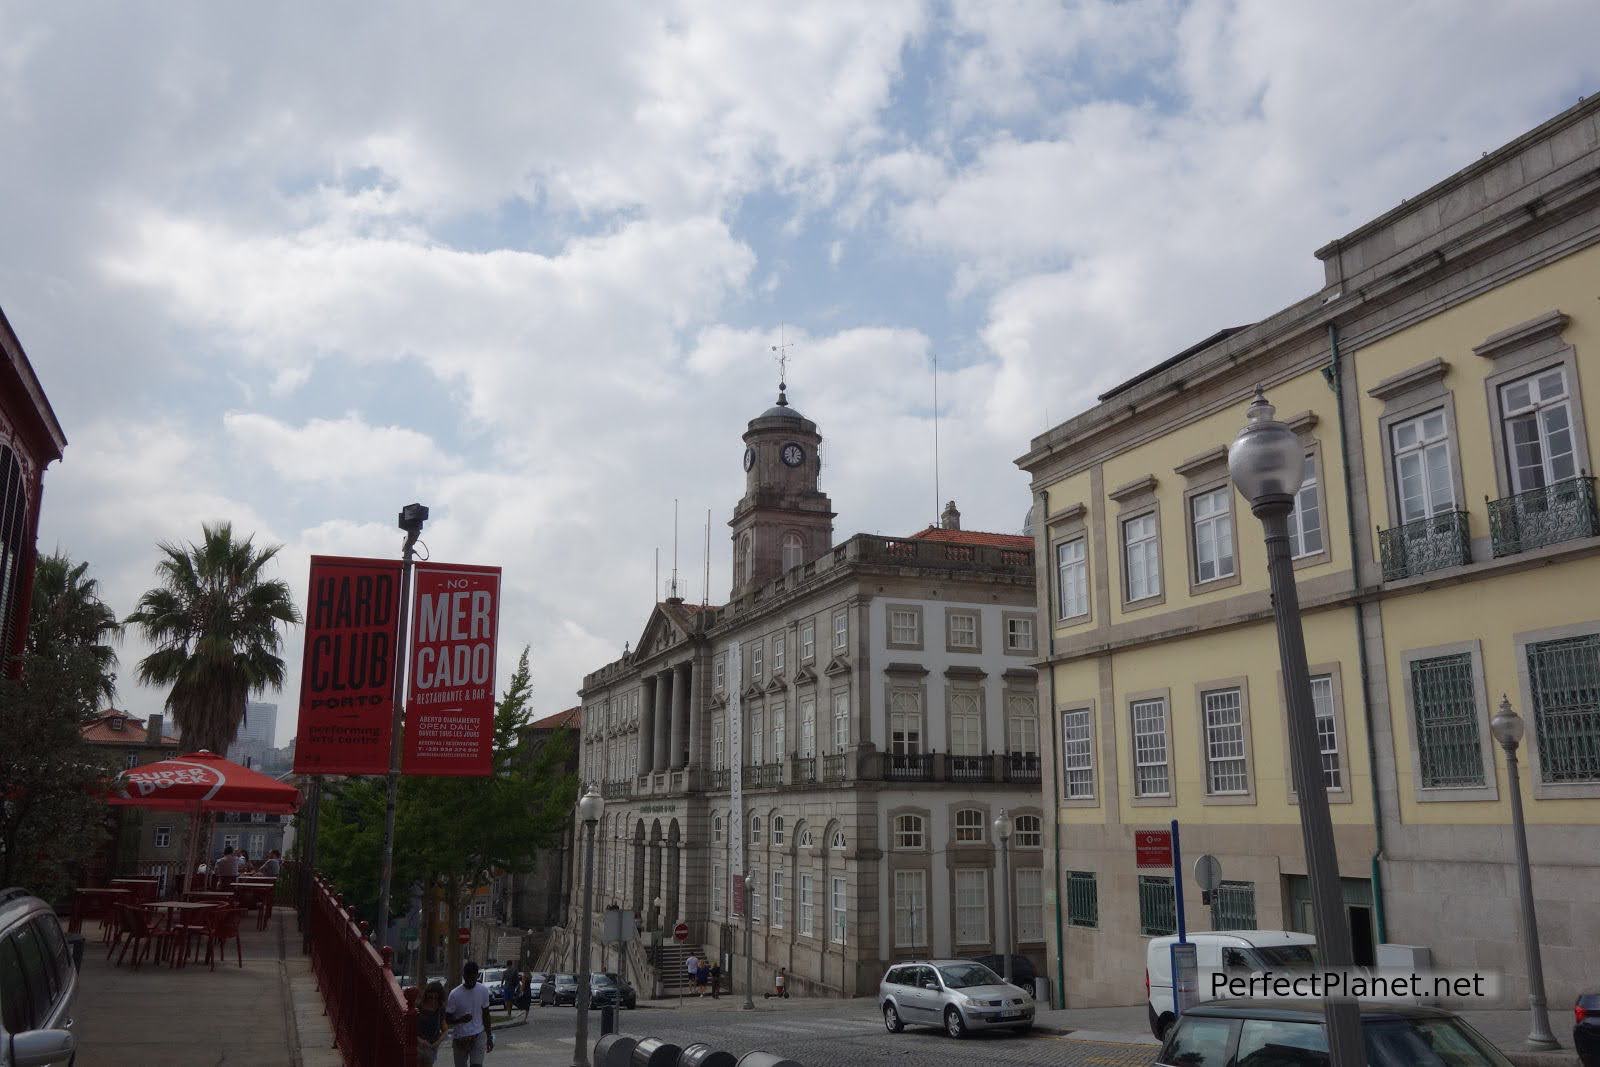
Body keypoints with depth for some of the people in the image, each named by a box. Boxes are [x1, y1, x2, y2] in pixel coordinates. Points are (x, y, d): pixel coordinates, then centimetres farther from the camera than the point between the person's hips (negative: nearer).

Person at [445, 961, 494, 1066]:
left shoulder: (483, 990, -4)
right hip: (460, 1038, -1)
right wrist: (461, 1019, -28)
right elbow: (447, 1019, -7)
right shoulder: (455, 994, -12)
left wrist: (489, 1037, 9)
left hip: (478, 1035, 1)